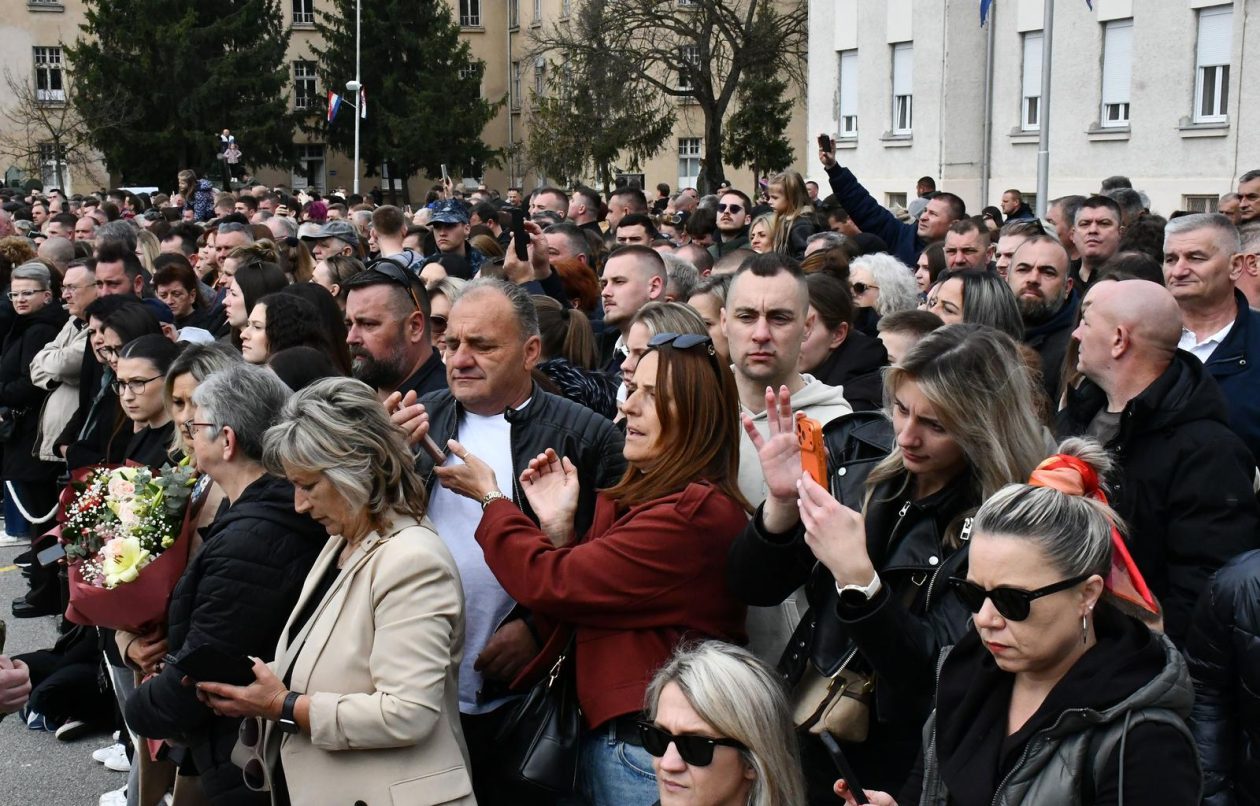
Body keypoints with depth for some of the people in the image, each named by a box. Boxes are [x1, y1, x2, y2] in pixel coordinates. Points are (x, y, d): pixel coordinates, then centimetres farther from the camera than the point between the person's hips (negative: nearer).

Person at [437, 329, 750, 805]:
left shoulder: (695, 512, -19)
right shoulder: (632, 499, 11)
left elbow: (552, 584, -18)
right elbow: (577, 609, 10)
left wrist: (489, 496, -4)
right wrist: (559, 527, -2)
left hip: (651, 750, -8)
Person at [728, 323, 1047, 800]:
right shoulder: (861, 468, -4)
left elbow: (936, 671, -24)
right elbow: (753, 588, -3)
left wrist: (856, 574, -37)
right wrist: (782, 501, -21)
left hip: (895, 768, -4)